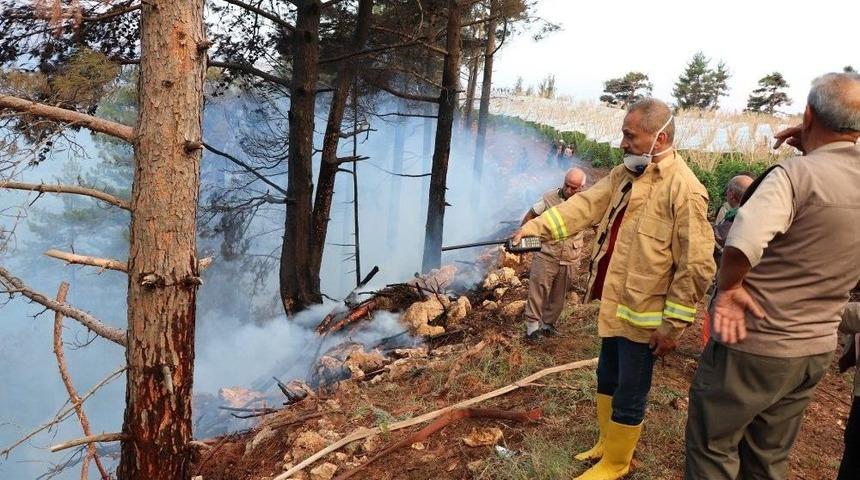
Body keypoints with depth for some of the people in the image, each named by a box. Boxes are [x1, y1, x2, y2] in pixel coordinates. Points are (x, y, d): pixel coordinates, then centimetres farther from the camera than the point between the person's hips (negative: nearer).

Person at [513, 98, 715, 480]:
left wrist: (673, 324, -17)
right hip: (614, 304, 8)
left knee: (629, 396, 8)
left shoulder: (684, 189, -19)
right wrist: (538, 226, -16)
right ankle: (607, 444, 44)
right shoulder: (623, 175, 7)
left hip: (643, 314, -8)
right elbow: (585, 205, -1)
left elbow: (696, 265, -19)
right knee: (607, 380, 23)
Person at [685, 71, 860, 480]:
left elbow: (742, 243, -36)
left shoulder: (797, 175, -20)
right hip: (816, 350, 7)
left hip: (754, 346, -7)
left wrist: (728, 287, -18)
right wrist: (813, 150, 10)